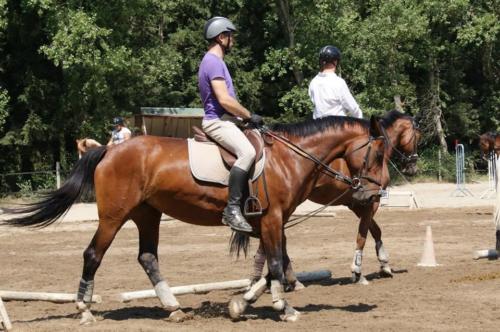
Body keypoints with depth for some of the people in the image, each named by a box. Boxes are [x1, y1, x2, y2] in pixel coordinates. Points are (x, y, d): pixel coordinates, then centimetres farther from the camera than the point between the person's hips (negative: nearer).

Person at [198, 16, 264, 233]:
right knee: (247, 152, -31)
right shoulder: (214, 62, -12)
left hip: (224, 120, 11)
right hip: (217, 121, -11)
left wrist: (245, 117, 15)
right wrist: (249, 116, -11)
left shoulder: (215, 61, 21)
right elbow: (224, 100, -21)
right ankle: (232, 209, -34)